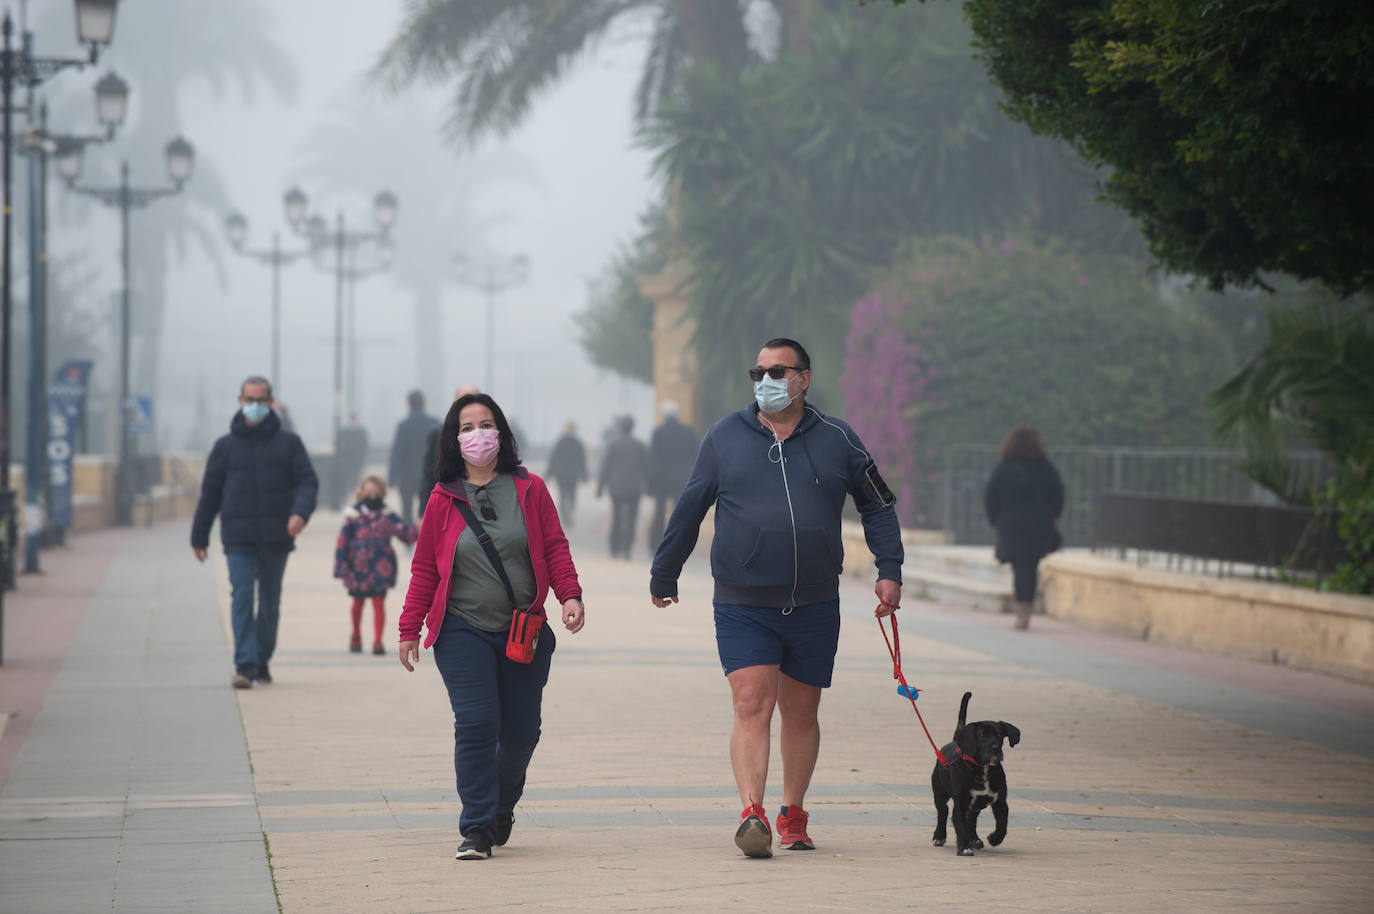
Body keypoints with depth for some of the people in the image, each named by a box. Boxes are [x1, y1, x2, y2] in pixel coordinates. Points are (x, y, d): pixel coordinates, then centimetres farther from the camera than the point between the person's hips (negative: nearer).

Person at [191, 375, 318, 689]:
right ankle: (244, 665, -18)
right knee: (242, 597, -13)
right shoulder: (226, 446, 6)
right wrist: (199, 536, 10)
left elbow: (307, 482, 1)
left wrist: (300, 512, -19)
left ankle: (262, 662, 24)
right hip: (239, 539, -1)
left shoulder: (288, 443, 6)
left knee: (270, 602, 9)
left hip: (276, 539, 1)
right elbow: (210, 492, 10)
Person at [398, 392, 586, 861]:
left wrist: (570, 595, -10)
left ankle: (503, 805, 34)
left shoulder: (529, 490, 3)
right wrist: (410, 629, 6)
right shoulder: (443, 499, 2)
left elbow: (555, 548, 5)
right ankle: (476, 829, -7)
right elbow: (424, 568, 7)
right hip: (463, 633, -1)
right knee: (476, 724, -13)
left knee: (520, 730, 6)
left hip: (525, 631, 2)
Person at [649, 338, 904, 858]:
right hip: (742, 607, -2)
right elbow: (688, 511, 12)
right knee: (751, 705, -15)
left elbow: (877, 506, 17)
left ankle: (793, 816, 25)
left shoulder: (836, 440, 6)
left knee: (800, 714, 11)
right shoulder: (725, 438, 4)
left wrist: (890, 570, 7)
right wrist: (663, 576, 17)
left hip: (814, 607, 2)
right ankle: (752, 816, -24)